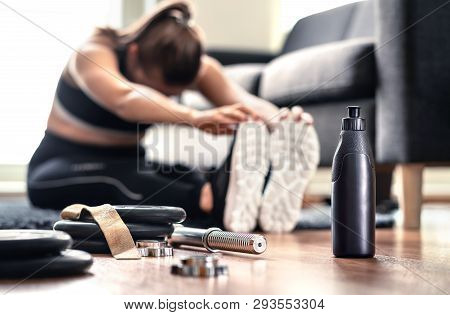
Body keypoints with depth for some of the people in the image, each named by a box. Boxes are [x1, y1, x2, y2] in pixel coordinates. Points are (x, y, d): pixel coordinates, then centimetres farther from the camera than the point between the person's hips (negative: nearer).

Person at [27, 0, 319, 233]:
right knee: (117, 178, -39)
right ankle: (215, 203, -59)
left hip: (132, 164, 4)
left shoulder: (199, 67, -10)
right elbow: (125, 100, -47)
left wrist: (281, 118, -51)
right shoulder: (95, 54, -25)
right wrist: (196, 117, -65)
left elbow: (243, 101, -28)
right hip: (61, 171, -4)